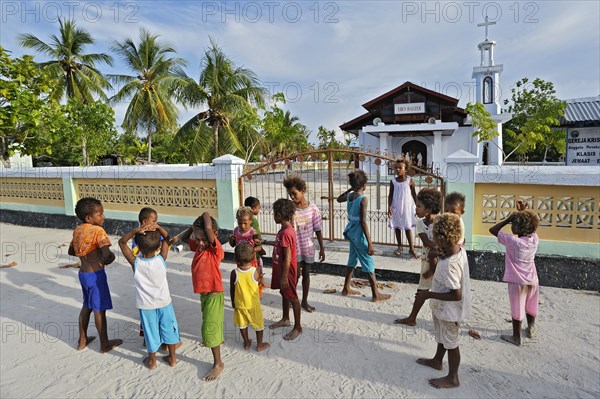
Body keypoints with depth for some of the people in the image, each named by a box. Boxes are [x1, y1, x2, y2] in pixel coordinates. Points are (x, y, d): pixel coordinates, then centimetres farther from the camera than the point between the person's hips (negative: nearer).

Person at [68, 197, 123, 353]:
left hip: (83, 273, 8)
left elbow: (71, 251, 18)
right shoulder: (98, 231, -20)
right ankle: (104, 344, 20)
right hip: (95, 275, -8)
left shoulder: (77, 230, 4)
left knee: (86, 306, 23)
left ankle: (82, 340, 36)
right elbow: (108, 255, -30)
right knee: (99, 310, 5)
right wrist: (110, 258, -9)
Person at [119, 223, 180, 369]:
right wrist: (158, 227, -22)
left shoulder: (135, 262, -21)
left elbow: (122, 242, -14)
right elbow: (167, 237, -6)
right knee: (169, 328, 17)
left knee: (151, 331, 16)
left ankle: (152, 361, 34)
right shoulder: (161, 259, -19)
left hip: (146, 305, -1)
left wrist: (135, 230, -29)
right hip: (164, 302, 1)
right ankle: (172, 358, 31)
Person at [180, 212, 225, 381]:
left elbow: (208, 228, -41)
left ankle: (218, 364, 10)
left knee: (209, 328, -4)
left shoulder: (216, 249, -24)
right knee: (210, 323, 30)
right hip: (203, 293, 8)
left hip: (214, 294, -8)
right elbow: (183, 238, 13)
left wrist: (206, 215, -23)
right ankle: (219, 338, 57)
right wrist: (193, 227, -4)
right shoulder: (198, 246, -2)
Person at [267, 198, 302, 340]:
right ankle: (285, 319, 41)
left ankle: (298, 327, 16)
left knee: (292, 297, 3)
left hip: (287, 270, -10)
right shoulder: (285, 229, 4)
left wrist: (284, 276, -21)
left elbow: (287, 257, -25)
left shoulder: (286, 233, -26)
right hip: (281, 268, 10)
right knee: (284, 293, 22)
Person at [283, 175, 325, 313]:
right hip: (294, 248, -1)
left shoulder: (312, 207, -9)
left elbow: (318, 230, -3)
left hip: (308, 247, 1)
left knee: (306, 274, 12)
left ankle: (304, 301, 28)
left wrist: (322, 248, -1)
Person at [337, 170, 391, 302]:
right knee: (369, 264, 4)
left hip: (351, 233, 8)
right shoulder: (363, 199, -20)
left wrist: (351, 189, 17)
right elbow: (363, 222, -23)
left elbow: (339, 199, 25)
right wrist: (370, 243, -19)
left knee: (352, 260, 21)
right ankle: (376, 295, 13)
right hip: (359, 235, -8)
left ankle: (346, 288, 31)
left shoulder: (349, 195, 0)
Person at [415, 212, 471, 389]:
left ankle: (452, 378, 34)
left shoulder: (449, 264, -35)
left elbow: (456, 295, -32)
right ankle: (437, 360, 52)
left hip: (449, 310, -9)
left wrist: (428, 294, -26)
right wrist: (441, 254, -1)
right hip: (443, 308, 9)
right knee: (442, 336, 29)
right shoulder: (460, 250, -8)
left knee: (451, 342, 13)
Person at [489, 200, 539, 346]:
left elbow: (492, 229, -19)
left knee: (517, 310, 8)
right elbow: (531, 225, 12)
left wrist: (508, 219, -15)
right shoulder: (535, 239, -9)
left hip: (518, 282, -5)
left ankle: (516, 338, 20)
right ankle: (531, 330, 43)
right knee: (531, 308, 23)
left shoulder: (513, 241, -25)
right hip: (532, 281, 5)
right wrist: (523, 212, 0)